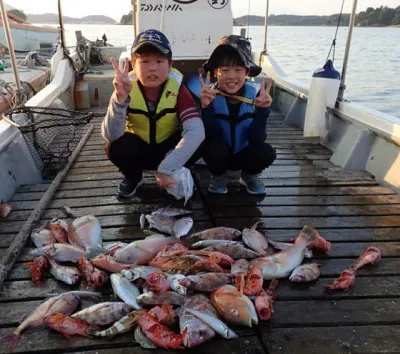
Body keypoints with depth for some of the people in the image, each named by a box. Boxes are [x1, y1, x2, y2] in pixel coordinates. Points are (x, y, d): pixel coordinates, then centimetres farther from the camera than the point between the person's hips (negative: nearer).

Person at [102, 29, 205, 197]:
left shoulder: (177, 89, -23)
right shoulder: (126, 88, -21)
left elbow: (196, 131, -37)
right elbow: (111, 135, -31)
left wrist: (167, 169, -45)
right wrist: (120, 99, -48)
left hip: (169, 148, 0)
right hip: (138, 149, 1)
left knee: (199, 143, -30)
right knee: (115, 146, -31)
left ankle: (176, 175, 1)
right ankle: (133, 176, 4)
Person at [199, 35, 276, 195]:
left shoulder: (255, 94, -18)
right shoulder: (210, 95, -20)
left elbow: (256, 140, -23)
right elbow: (212, 137, -27)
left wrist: (263, 110, -38)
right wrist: (206, 107, -40)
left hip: (244, 154, 1)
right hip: (219, 155, -1)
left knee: (267, 152, -27)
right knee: (212, 147, -32)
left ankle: (250, 175, 8)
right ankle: (218, 176, 3)